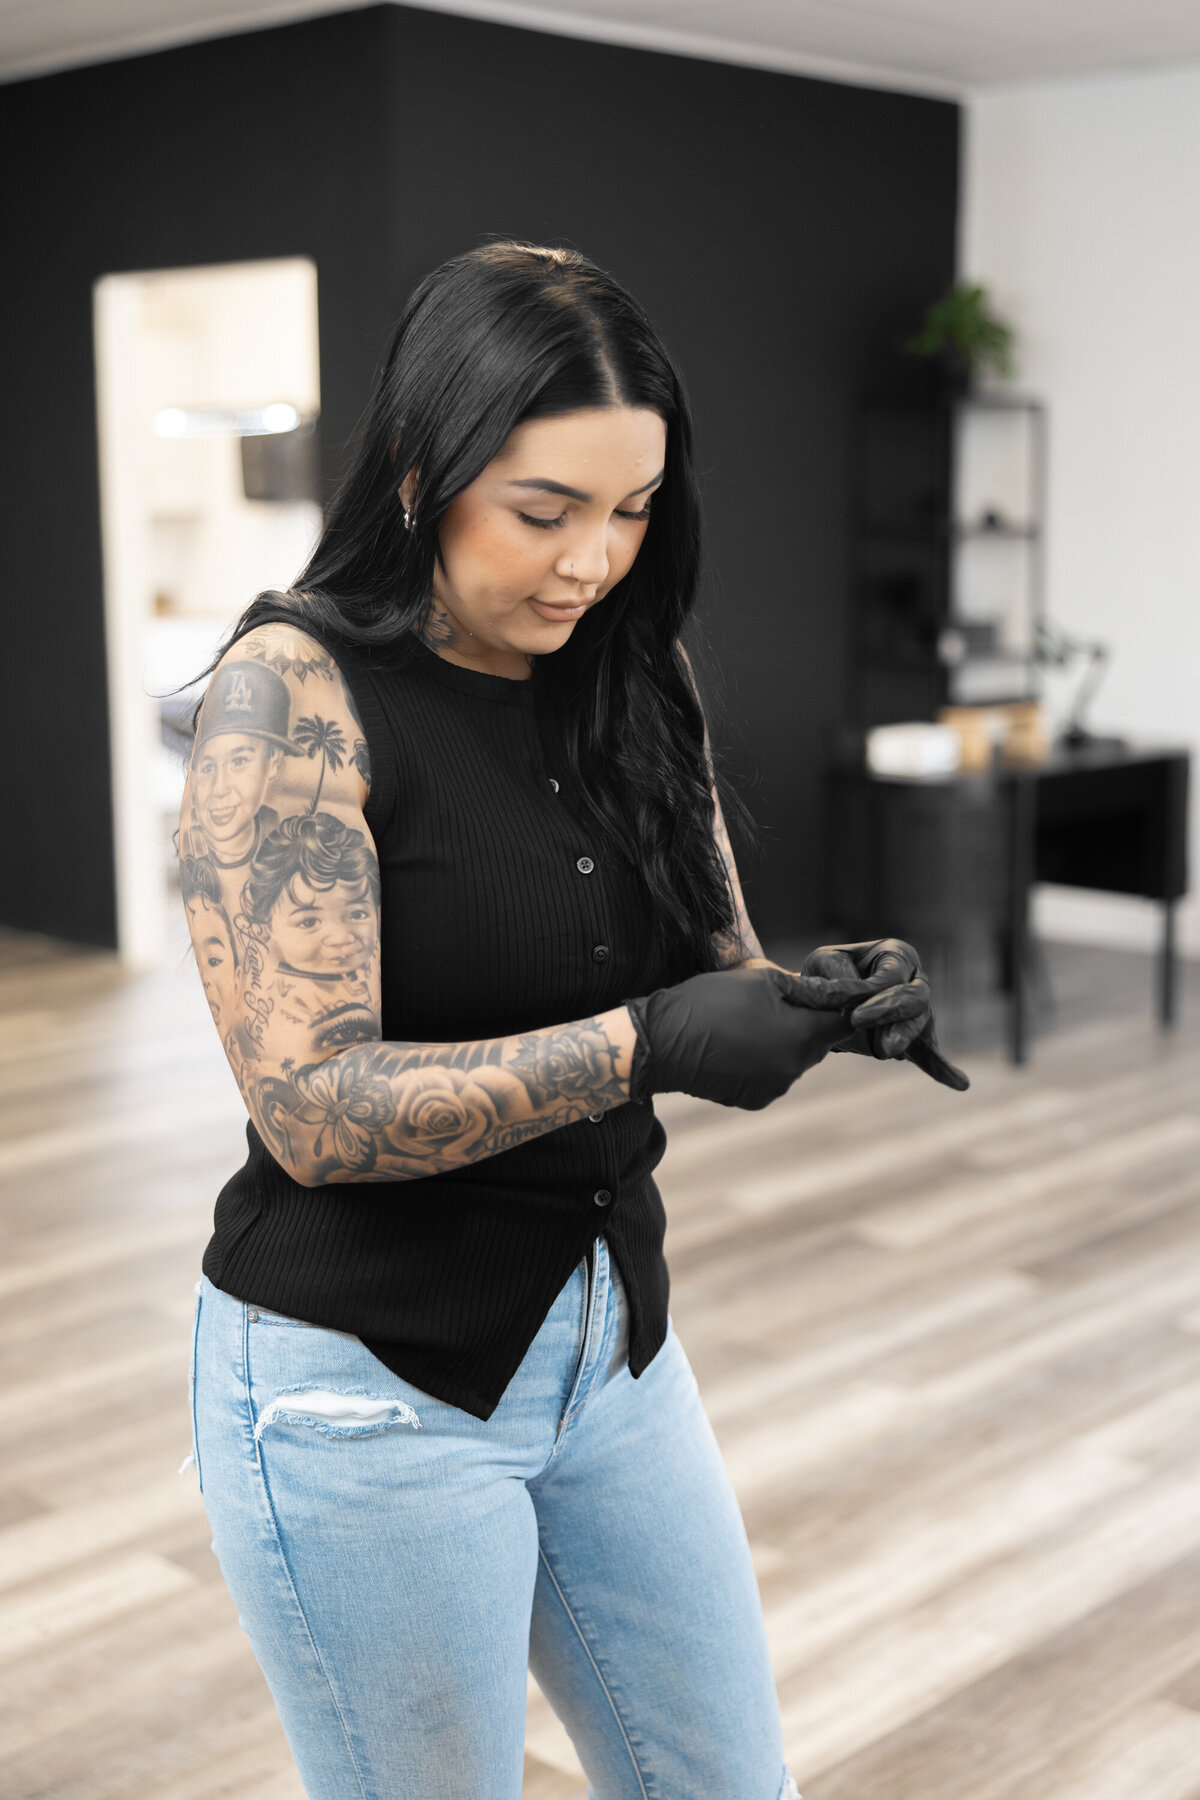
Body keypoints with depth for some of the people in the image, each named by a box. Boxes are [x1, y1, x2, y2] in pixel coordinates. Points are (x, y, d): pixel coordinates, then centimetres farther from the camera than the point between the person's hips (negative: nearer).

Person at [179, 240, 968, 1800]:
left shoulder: (631, 675, 1)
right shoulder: (295, 684, -18)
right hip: (367, 1381, -6)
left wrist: (835, 998, -15)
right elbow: (311, 1108, -24)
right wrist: (641, 1046, -33)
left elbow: (716, 976, 6)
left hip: (609, 1334, 6)